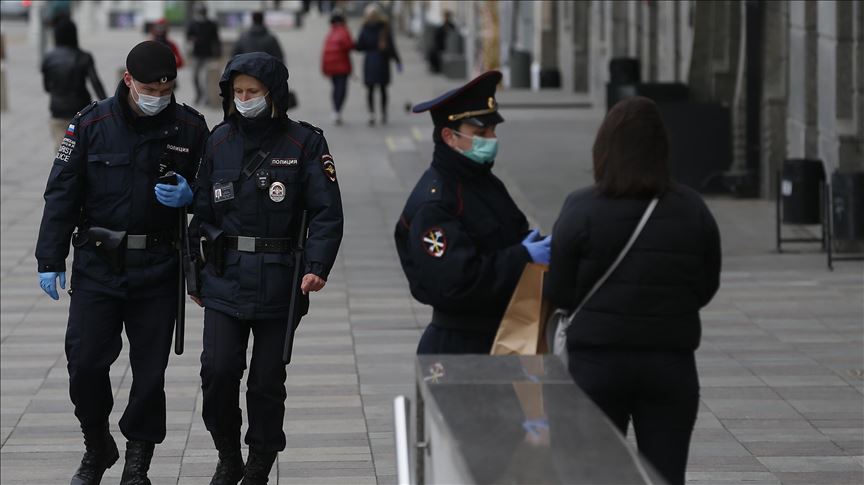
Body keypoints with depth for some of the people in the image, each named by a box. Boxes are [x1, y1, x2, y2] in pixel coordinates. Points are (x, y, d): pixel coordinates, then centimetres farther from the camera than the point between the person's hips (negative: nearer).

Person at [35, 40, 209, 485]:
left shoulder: (191, 127, 0)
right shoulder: (91, 124, -2)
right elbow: (62, 194, 1)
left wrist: (188, 195, -11)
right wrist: (50, 260, -3)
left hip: (158, 269, 0)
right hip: (96, 265, 0)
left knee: (150, 370, 4)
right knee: (84, 363, -4)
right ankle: (97, 448, 20)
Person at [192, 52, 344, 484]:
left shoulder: (304, 143, -3)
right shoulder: (220, 141, 7)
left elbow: (326, 213, -6)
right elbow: (203, 210, 14)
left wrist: (318, 267, -19)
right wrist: (194, 271, 14)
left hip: (278, 282, -2)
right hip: (224, 279, 2)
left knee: (267, 379, 5)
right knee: (218, 369, -9)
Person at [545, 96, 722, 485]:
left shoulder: (582, 210, -11)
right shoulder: (693, 210, -3)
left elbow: (558, 293, -7)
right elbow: (706, 288, 4)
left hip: (597, 364, -1)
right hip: (671, 363, 1)